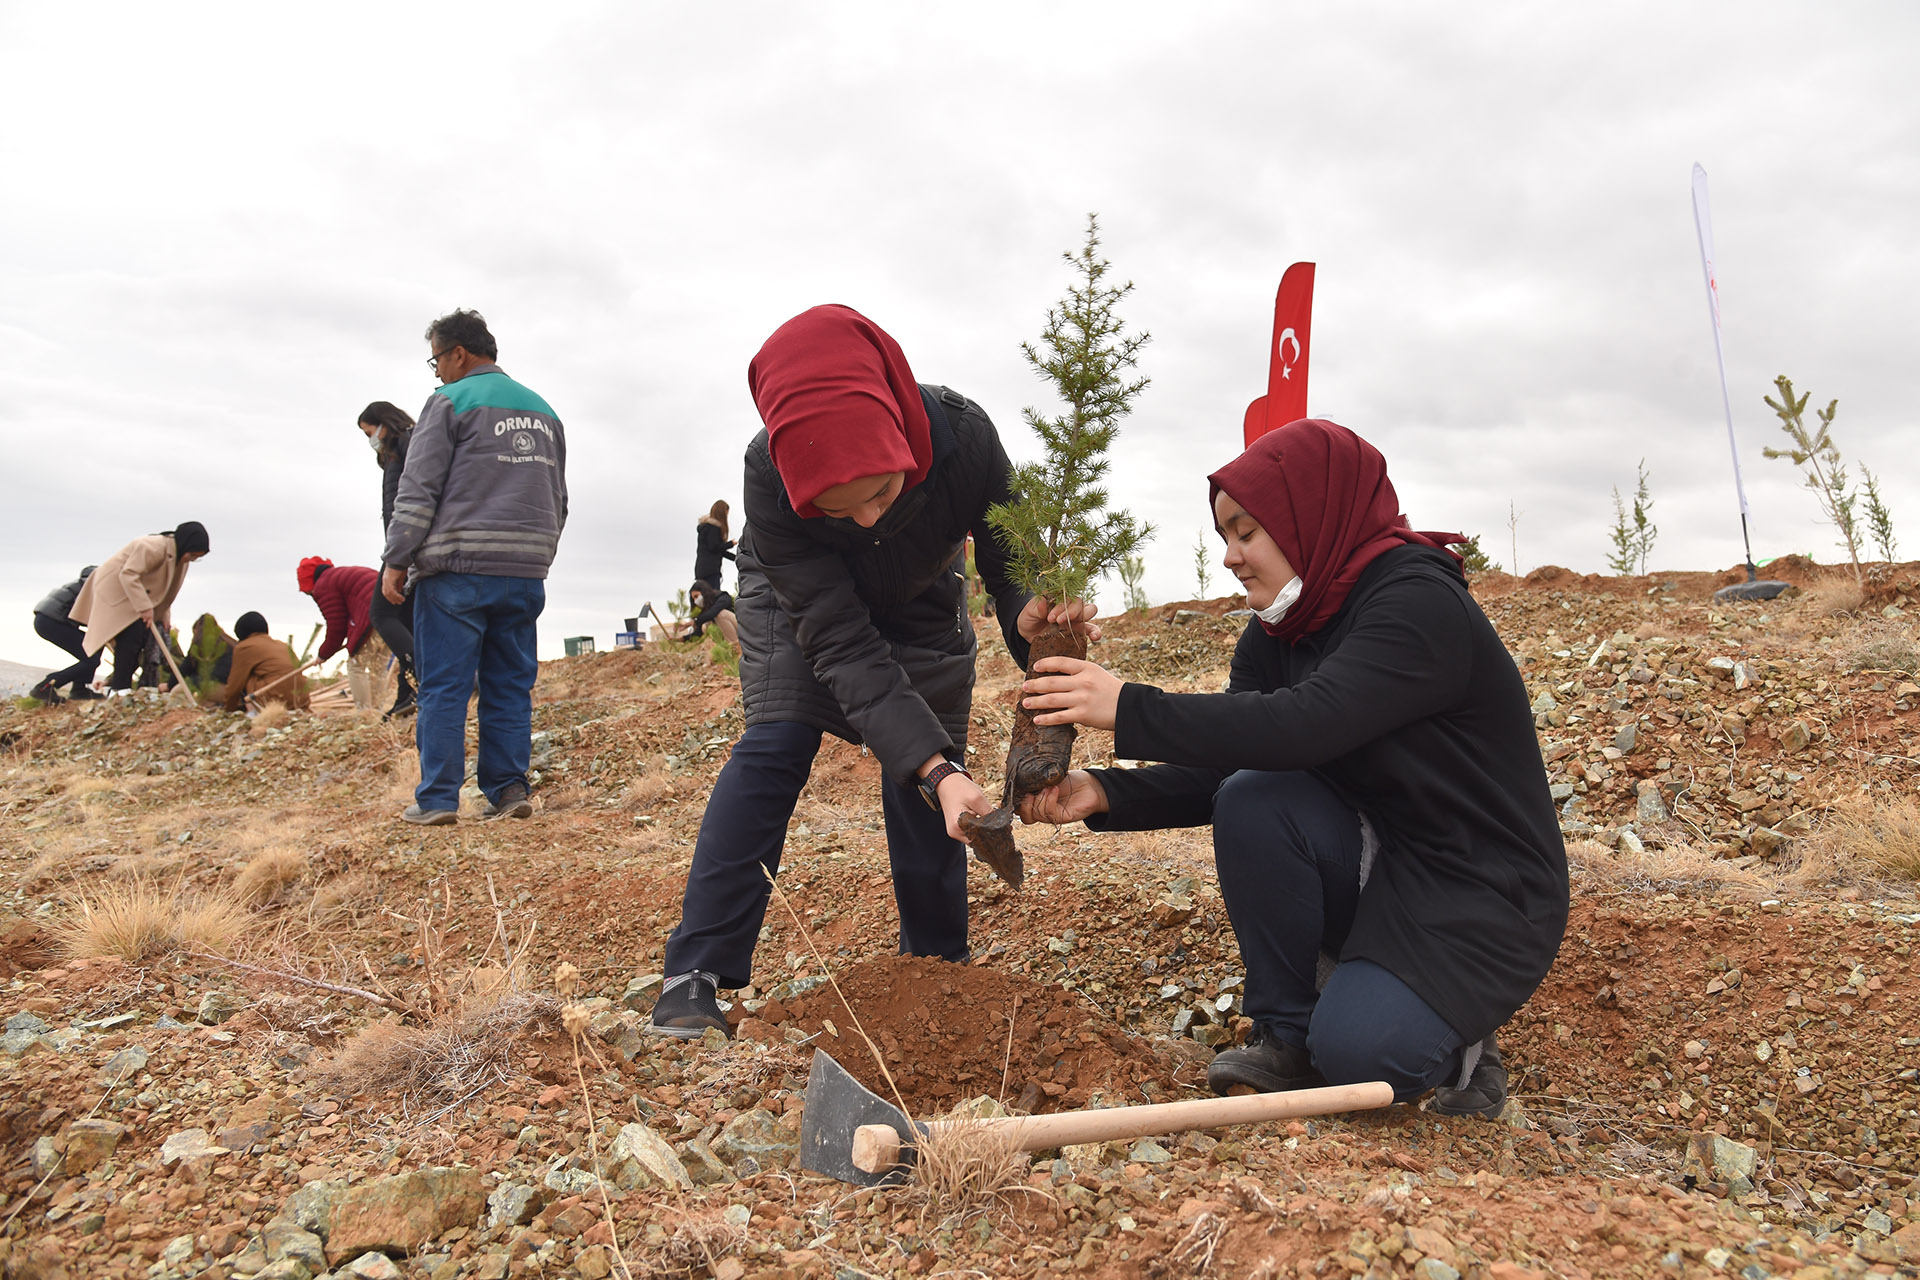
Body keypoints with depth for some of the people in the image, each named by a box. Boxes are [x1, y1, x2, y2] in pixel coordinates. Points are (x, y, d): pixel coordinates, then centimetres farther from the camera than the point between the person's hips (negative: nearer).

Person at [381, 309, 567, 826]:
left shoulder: (451, 402, -2)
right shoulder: (543, 412, 18)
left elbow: (418, 492, -6)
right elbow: (558, 501, 22)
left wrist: (396, 560, -2)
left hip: (457, 570, -6)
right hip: (526, 575, 6)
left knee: (443, 687, 0)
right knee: (511, 687, 9)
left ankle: (437, 799, 1)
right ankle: (509, 791, 8)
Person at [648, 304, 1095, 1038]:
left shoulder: (962, 435, -39)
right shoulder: (770, 477, -40)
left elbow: (1012, 564, -29)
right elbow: (843, 643, -40)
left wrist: (1034, 617, -54)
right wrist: (937, 768, -49)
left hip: (919, 600, 2)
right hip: (799, 598, -2)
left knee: (924, 772, -4)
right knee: (776, 745, -18)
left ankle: (937, 966, 13)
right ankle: (696, 972, -12)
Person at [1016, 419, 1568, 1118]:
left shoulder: (1421, 602, -21)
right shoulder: (1276, 634, 3)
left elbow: (1306, 725, -36)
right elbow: (1221, 773, -3)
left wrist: (1131, 708, -36)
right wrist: (1105, 794, -19)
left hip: (1486, 895, -6)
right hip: (1378, 861, 7)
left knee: (1357, 1050, -27)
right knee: (1250, 803, -22)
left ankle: (1452, 1030, 8)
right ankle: (1285, 1036, -5)